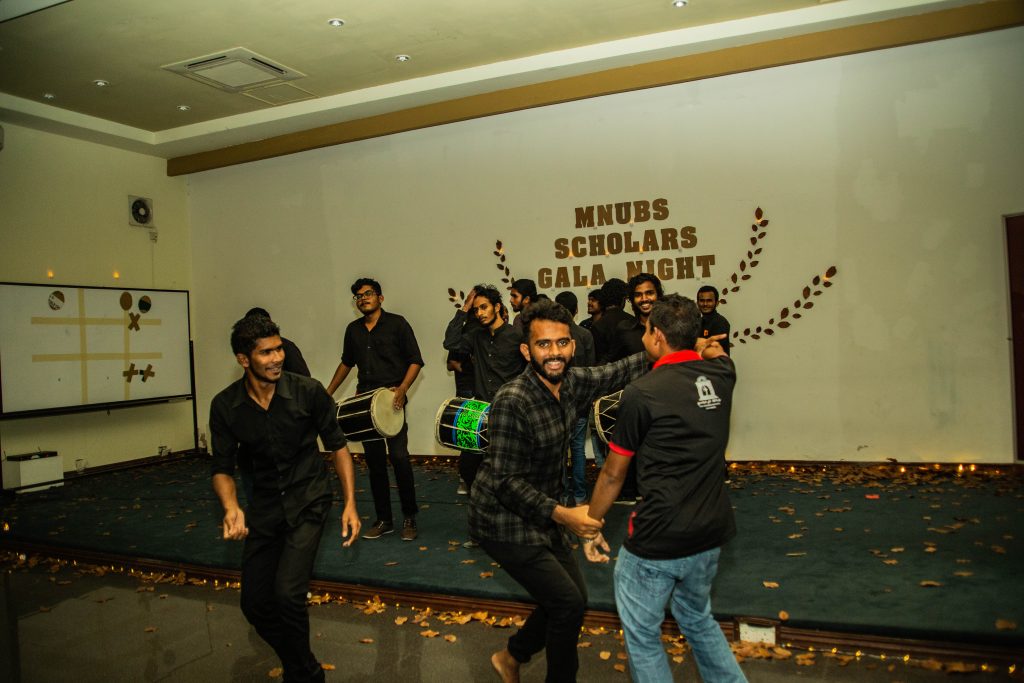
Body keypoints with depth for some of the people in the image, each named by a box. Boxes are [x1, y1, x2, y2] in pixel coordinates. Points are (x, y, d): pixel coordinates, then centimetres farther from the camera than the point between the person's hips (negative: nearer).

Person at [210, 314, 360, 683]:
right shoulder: (225, 406, -10)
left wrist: (350, 504, -9)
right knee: (255, 604, 7)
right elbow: (223, 468, -3)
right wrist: (232, 508, -24)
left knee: (287, 593, -19)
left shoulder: (308, 391, -16)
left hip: (307, 500, -3)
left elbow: (337, 445, -5)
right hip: (264, 504, 4)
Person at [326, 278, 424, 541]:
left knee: (398, 456, -10)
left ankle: (409, 517, 5)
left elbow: (415, 360, -4)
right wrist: (328, 392, 22)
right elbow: (347, 363, 26)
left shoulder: (396, 323, -2)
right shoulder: (353, 330, 13)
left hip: (391, 400, -5)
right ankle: (384, 519, 18)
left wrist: (402, 388, -18)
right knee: (374, 461, 8)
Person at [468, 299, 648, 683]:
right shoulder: (513, 402, -27)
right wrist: (563, 515, -33)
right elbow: (506, 482, -26)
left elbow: (619, 373, 3)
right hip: (506, 524, -8)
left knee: (571, 597, 17)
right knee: (569, 603, -4)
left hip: (542, 517, 8)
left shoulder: (572, 383, -6)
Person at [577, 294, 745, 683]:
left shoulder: (641, 394, -16)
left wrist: (590, 526, 7)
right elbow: (714, 348, 28)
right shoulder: (721, 374, -1)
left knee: (642, 635, 15)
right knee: (698, 619, 29)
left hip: (657, 541, -6)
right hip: (711, 534, 7)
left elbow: (613, 475, -5)